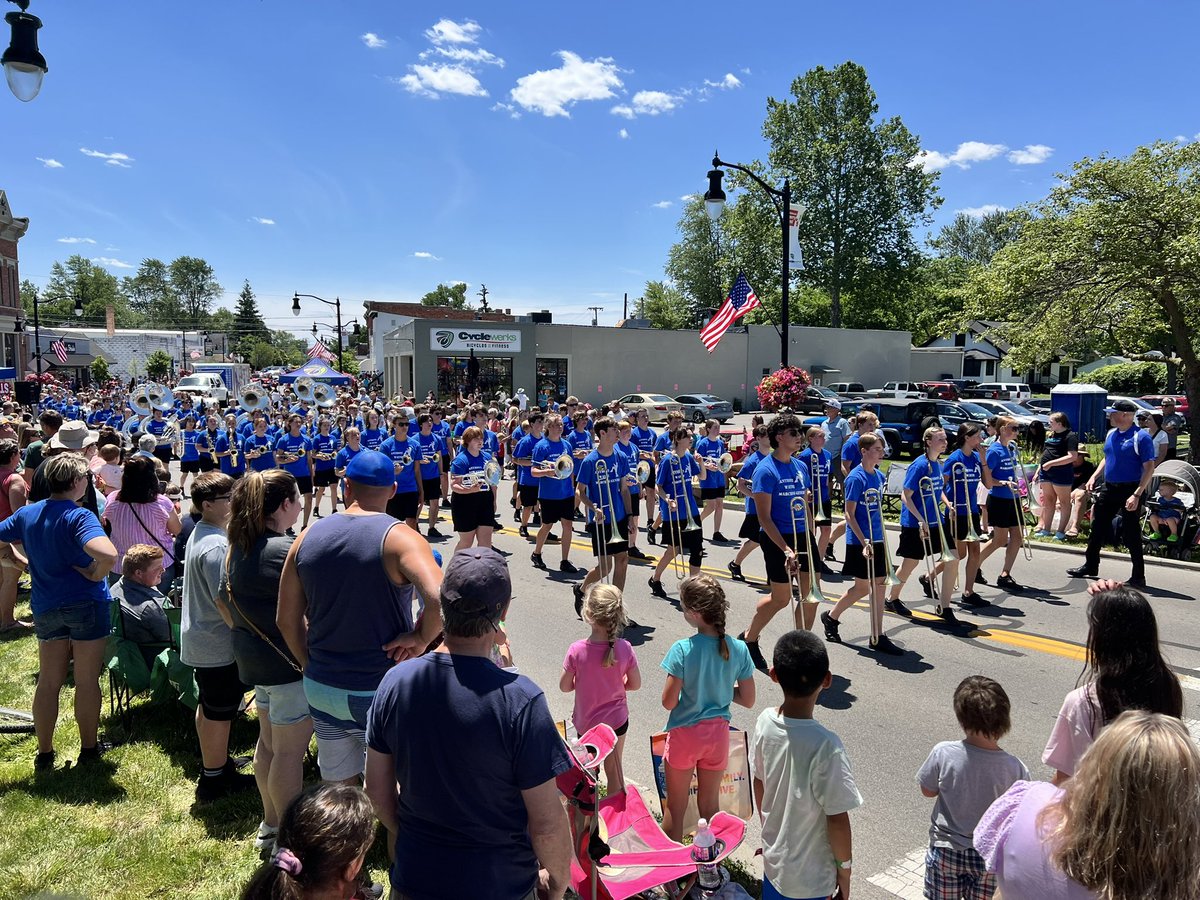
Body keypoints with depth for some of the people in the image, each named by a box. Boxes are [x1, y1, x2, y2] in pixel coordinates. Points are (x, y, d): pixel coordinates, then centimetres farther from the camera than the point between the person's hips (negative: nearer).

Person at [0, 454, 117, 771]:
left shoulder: (26, 514, 1)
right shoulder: (79, 516, -20)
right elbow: (108, 555, -36)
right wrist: (95, 575, -18)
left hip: (45, 608, 6)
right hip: (86, 605, -6)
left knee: (48, 681, 16)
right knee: (87, 681, 8)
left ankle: (44, 754, 25)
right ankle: (89, 748, 21)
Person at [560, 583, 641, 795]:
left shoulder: (577, 650, -25)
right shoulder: (624, 648, -20)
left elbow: (564, 687, -12)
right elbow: (635, 684, -8)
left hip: (585, 723, -1)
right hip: (616, 720, 1)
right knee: (614, 770, 22)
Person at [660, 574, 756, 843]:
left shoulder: (682, 650, -23)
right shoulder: (739, 649, -12)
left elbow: (668, 702, -17)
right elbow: (748, 700, -3)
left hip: (684, 734, -3)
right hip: (718, 734, 4)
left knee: (675, 808, 17)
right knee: (709, 806, 23)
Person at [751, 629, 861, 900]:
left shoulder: (765, 721, -14)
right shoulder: (825, 745, -31)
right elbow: (837, 819, -21)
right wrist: (844, 871, -4)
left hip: (773, 858, 5)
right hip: (811, 878, -5)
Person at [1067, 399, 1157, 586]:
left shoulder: (1140, 437, -15)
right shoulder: (1111, 434, 9)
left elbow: (1149, 468, -17)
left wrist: (1137, 495, -23)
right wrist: (1094, 477, 9)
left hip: (1130, 490, -8)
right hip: (1110, 488, 8)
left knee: (1131, 534, -2)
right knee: (1097, 526, 14)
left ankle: (1138, 577, 10)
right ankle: (1090, 567, 27)